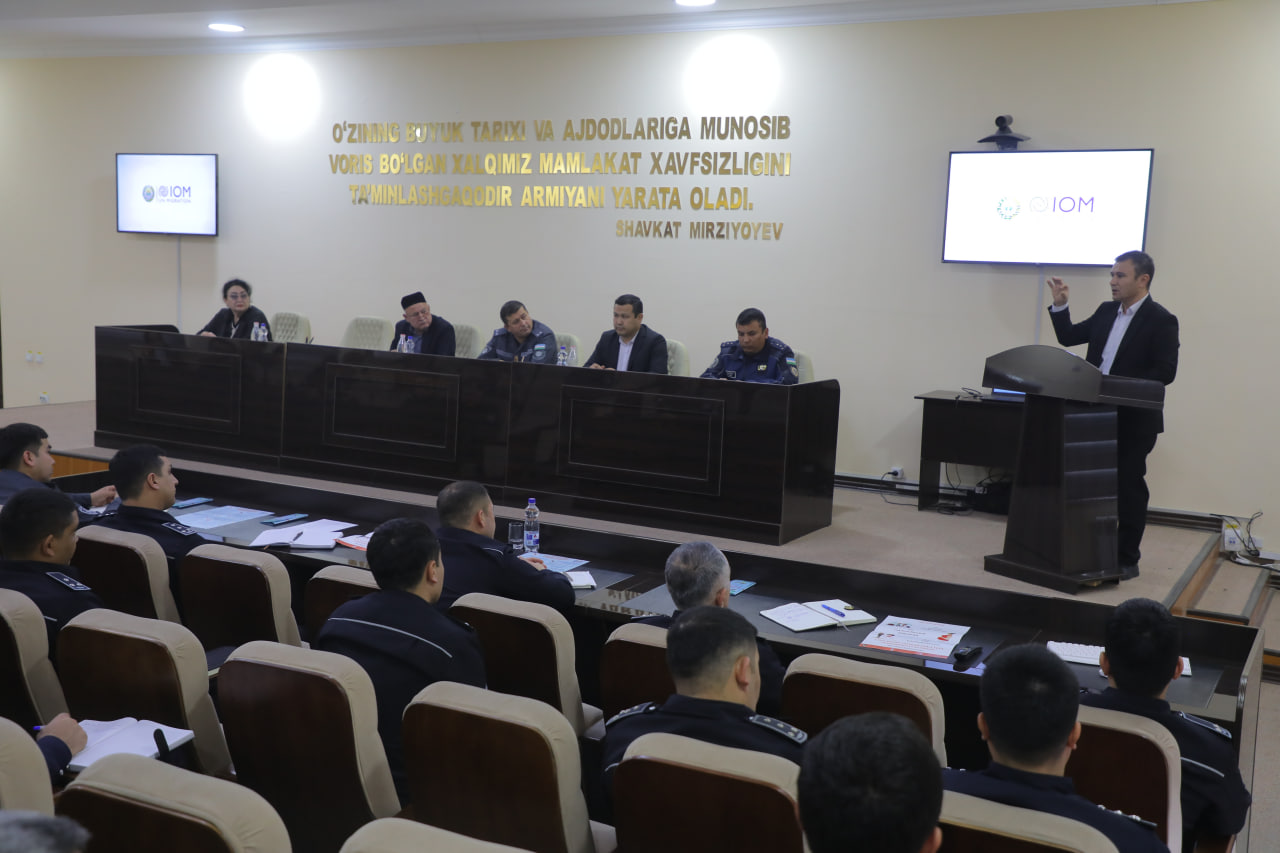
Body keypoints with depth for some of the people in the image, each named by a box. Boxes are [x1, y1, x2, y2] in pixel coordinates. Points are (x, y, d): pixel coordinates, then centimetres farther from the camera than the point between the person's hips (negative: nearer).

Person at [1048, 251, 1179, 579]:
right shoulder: (1106, 312, 12)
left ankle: (1127, 559, 11)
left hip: (1133, 420, -6)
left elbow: (1165, 372, -16)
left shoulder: (1161, 320, -9)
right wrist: (1060, 306, 4)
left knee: (1128, 488, 1)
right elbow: (1068, 336, 17)